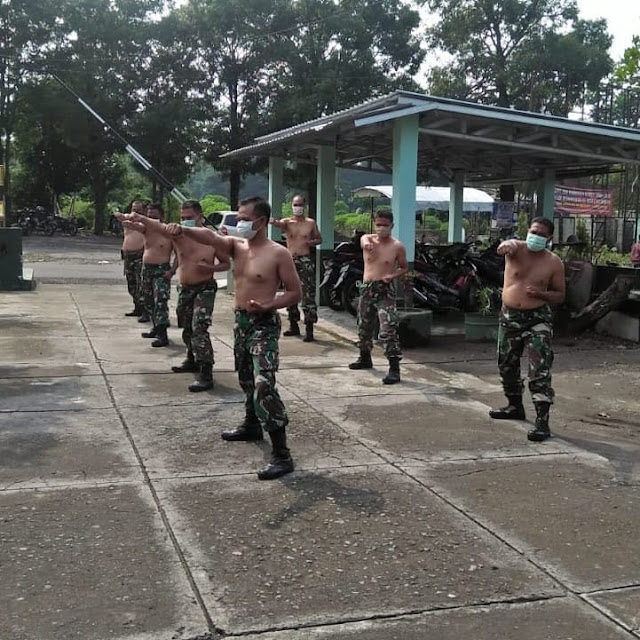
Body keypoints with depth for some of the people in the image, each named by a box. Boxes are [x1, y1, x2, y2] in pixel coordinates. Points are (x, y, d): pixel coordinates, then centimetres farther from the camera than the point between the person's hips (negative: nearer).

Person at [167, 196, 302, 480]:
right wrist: (183, 230, -34)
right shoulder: (237, 245, 4)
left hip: (264, 324, -7)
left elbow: (295, 292, -10)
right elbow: (210, 236, -14)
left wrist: (269, 304, -26)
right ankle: (252, 426, 47)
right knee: (246, 380, 24)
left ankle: (281, 455, -16)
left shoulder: (278, 254, -12)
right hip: (241, 321, 8)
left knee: (264, 386, -18)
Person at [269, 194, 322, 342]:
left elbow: (319, 239, 15)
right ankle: (293, 325, 23)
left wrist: (311, 242, -8)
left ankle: (309, 328, -10)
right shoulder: (287, 222, 4)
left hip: (305, 261, -3)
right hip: (290, 261, 3)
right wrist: (272, 222, -44)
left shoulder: (311, 223, 5)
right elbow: (279, 224, -19)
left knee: (308, 295, -10)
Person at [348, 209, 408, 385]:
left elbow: (404, 267, 8)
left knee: (389, 330, -15)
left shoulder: (397, 246, -3)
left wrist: (393, 275, -14)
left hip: (385, 290, -4)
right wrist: (367, 245, -50)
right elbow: (364, 243, -24)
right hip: (366, 288, 4)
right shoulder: (367, 238, 2)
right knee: (364, 326, 19)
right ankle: (365, 358, 41)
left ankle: (394, 369, -14)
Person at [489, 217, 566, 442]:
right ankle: (515, 407, 38)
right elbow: (507, 246, -30)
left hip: (537, 318, -3)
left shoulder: (554, 262, -3)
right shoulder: (517, 248, -4)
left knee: (540, 370, -13)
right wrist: (506, 246, -55)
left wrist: (540, 294, -17)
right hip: (509, 316, 3)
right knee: (506, 365, 17)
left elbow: (560, 295, 4)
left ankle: (542, 420, -14)